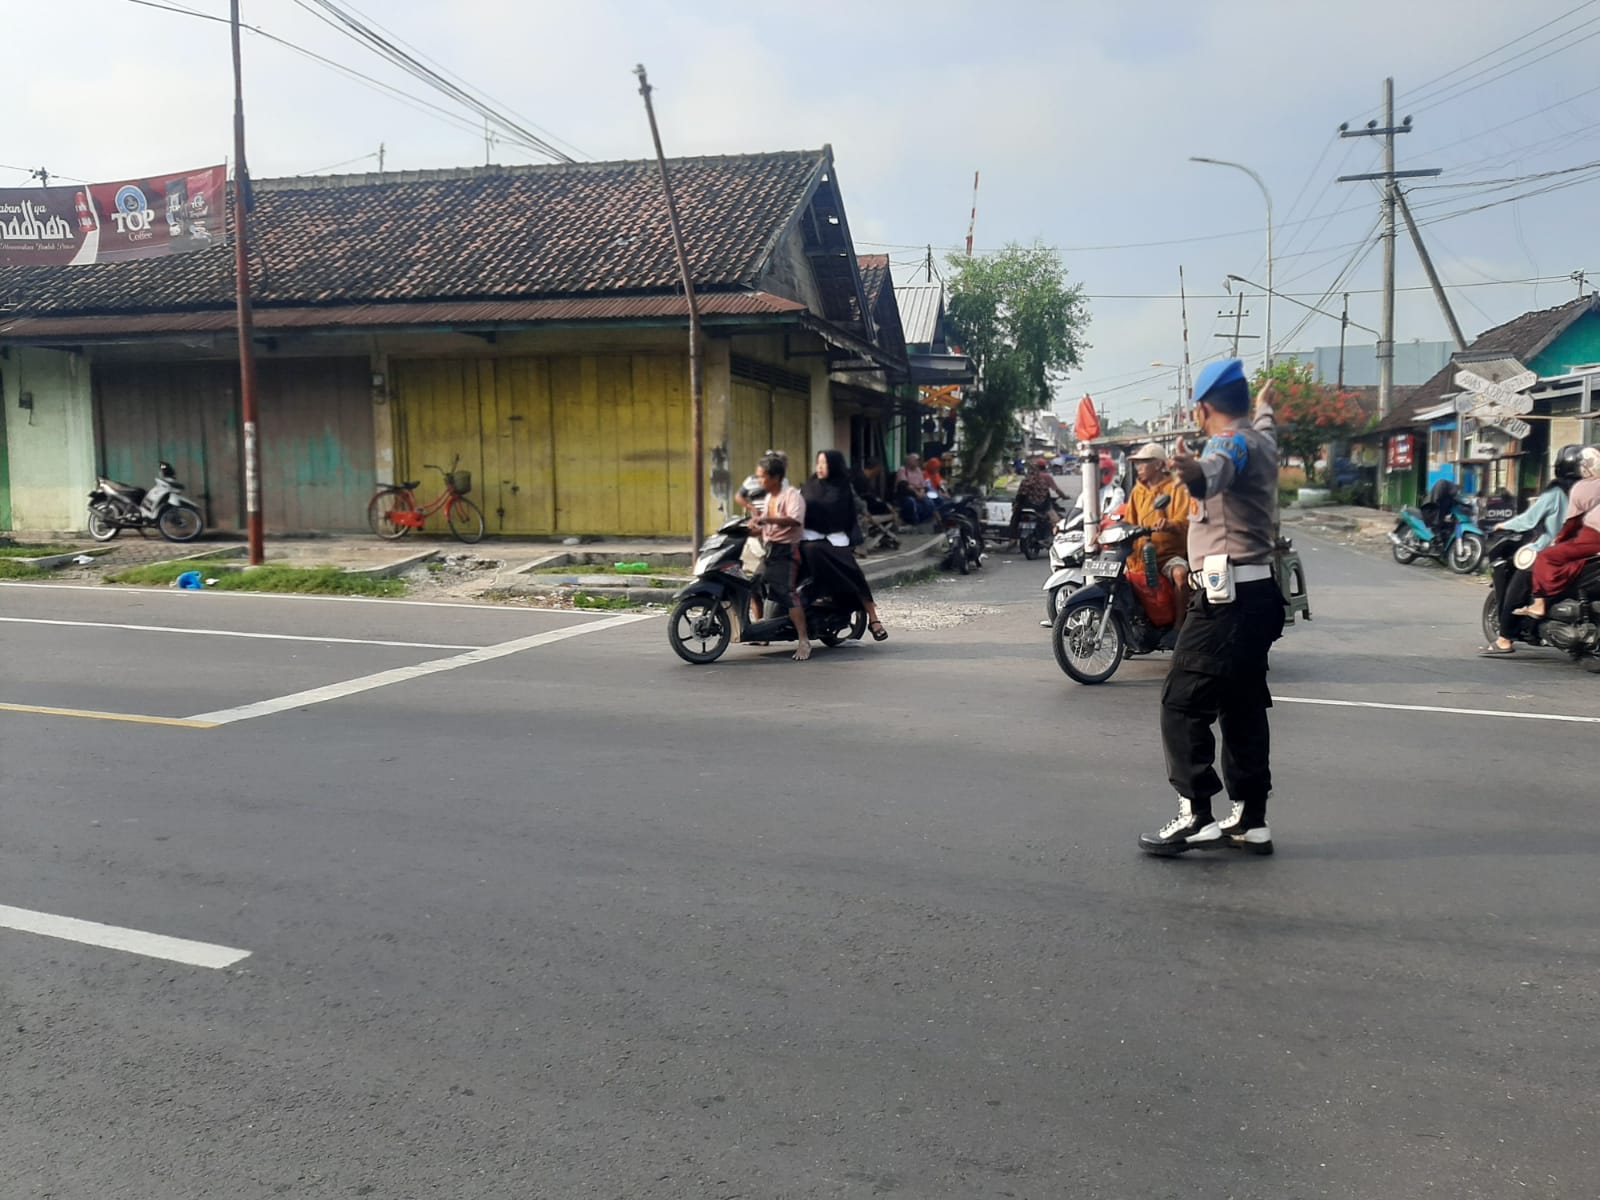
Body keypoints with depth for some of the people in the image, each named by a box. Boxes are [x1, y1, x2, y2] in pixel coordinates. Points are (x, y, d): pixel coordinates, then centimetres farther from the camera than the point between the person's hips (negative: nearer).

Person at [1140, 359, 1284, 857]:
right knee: (1243, 706, 13)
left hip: (1228, 595, -10)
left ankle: (1197, 816, -8)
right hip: (1256, 592, 10)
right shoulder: (1261, 440, 16)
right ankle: (1250, 820, 17)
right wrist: (1264, 407, 67)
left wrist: (1196, 473, -62)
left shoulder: (1231, 441, -12)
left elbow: (1219, 468, -39)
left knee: (1183, 705, -7)